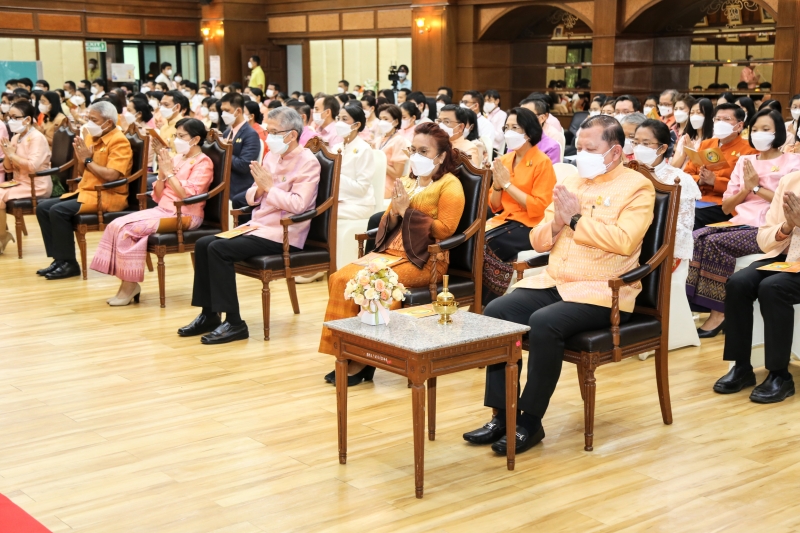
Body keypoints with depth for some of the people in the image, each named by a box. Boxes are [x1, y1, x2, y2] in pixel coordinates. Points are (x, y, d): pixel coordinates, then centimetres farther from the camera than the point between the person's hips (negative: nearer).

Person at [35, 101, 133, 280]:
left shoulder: (119, 142, -14)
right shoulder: (91, 137, 12)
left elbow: (111, 175, -26)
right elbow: (82, 172, 18)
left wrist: (88, 159, -15)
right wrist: (79, 155, -2)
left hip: (107, 197, -9)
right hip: (86, 192, 9)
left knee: (58, 210, -24)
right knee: (43, 207, 0)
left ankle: (69, 263, -15)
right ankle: (58, 259, 0)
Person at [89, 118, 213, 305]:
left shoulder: (203, 162, -6)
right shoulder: (176, 158, 14)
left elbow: (187, 195, -19)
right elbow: (158, 196, 13)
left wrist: (169, 172, -12)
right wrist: (162, 172, -2)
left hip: (184, 215, -8)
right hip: (163, 210, 8)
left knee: (129, 229, -23)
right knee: (117, 225, -13)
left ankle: (131, 284, -11)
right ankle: (127, 282, -13)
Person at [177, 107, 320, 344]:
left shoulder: (307, 162, -10)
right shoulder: (271, 156, 14)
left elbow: (298, 205, -23)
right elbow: (252, 198, 15)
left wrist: (269, 186, -17)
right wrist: (258, 188, -7)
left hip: (282, 235, -9)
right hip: (257, 226, 9)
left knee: (218, 249, -23)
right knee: (203, 244, -2)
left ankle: (234, 323, -17)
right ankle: (209, 315, 4)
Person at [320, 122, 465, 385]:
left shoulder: (450, 184, -1)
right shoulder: (407, 182, 20)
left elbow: (445, 229, -13)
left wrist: (407, 211, -12)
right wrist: (394, 212, -4)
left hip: (424, 260, -7)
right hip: (391, 252, 7)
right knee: (340, 278, -16)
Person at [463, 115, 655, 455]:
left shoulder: (637, 187, -2)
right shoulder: (571, 183, 17)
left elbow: (624, 241, -19)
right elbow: (538, 241, 15)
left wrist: (576, 219, -12)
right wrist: (556, 222, -6)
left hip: (601, 292, -7)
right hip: (554, 283, 7)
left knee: (544, 323, -32)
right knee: (496, 312, -15)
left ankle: (531, 421, -17)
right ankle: (502, 414, -11)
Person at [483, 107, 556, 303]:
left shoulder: (542, 162, -8)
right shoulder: (504, 160, 11)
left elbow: (539, 208, -16)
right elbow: (495, 207, 13)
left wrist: (507, 184, -15)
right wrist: (497, 185, -7)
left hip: (528, 226, -6)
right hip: (504, 220, 6)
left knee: (487, 246, -26)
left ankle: (489, 303, -8)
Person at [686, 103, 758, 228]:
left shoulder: (749, 150, 2)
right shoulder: (705, 144, 20)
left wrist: (715, 181, -15)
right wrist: (699, 180, -4)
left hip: (724, 206, -5)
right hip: (696, 200, 5)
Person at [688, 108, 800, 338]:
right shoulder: (744, 161, 20)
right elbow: (726, 207, 17)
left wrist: (757, 187, -6)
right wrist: (746, 189, -1)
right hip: (739, 223, 5)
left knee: (714, 242, -30)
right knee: (697, 237, -25)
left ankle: (719, 311, -23)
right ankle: (693, 301, -25)